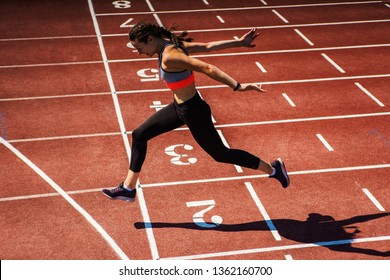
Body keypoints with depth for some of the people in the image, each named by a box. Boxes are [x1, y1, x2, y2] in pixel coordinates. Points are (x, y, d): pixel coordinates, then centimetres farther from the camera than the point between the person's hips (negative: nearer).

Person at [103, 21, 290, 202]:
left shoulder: (169, 56, -28)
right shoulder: (172, 44, -1)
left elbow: (207, 68, -33)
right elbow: (208, 46, 2)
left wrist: (237, 87, -35)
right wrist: (239, 43, 4)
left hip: (193, 111, -10)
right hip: (179, 107, 10)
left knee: (220, 154, 8)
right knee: (139, 135, 13)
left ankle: (273, 168, 26)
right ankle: (128, 188, 24)